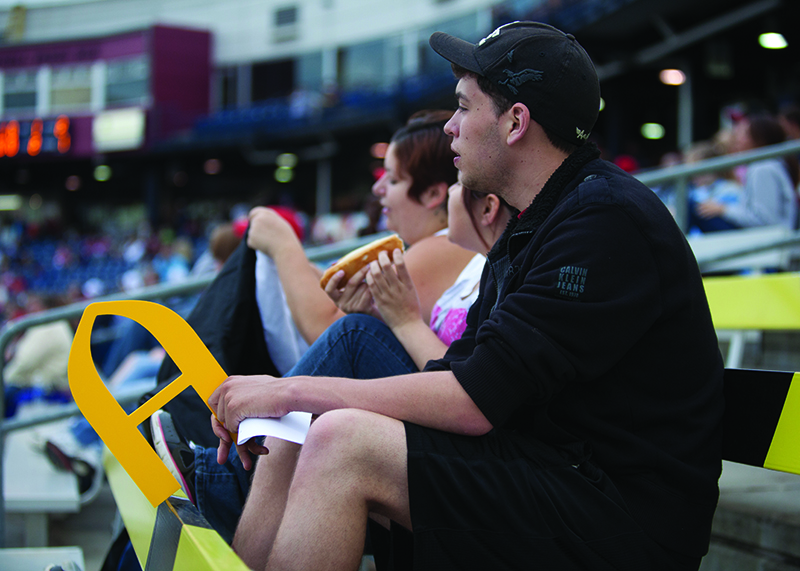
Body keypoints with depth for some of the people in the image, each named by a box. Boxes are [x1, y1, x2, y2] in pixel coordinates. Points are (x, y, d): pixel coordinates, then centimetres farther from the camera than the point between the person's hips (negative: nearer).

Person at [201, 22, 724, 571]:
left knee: (344, 445, -23)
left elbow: (475, 402, -21)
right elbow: (461, 373, 11)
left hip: (626, 526, -10)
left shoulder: (606, 220, -17)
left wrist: (294, 390, -13)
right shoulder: (533, 227, 16)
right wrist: (285, 405, -1)